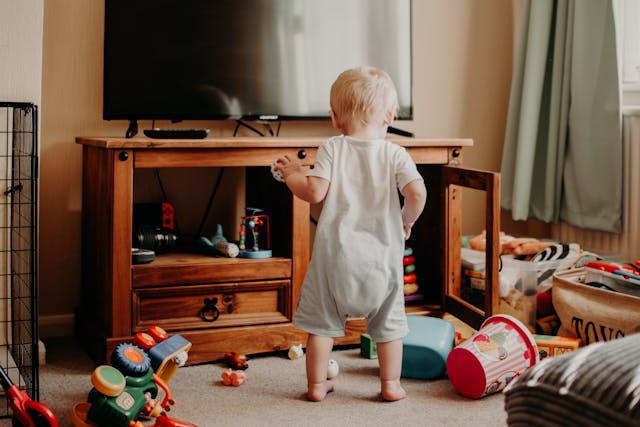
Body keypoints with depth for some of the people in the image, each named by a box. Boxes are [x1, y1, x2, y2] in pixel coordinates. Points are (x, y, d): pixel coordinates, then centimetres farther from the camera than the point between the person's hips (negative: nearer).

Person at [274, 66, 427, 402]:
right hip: (382, 253, 1)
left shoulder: (331, 149, -3)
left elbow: (314, 191, -12)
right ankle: (390, 384, 20)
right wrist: (407, 220, 5)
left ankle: (316, 384, 17)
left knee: (322, 321, 12)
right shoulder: (395, 153, -3)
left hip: (335, 251, 0)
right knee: (389, 322, 16)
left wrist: (291, 173, 7)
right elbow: (416, 192, -14)